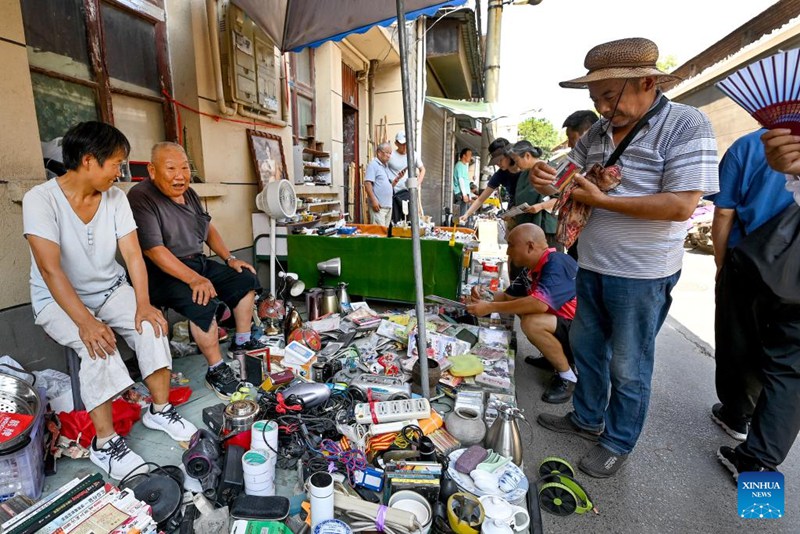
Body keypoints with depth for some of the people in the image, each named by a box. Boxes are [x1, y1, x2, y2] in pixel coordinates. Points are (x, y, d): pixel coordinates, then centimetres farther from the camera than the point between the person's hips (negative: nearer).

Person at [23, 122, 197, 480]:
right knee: (98, 346, -30)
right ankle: (104, 443, -16)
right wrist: (85, 322, -35)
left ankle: (160, 410, -5)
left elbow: (133, 255, -8)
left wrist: (143, 304, -22)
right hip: (59, 300, -3)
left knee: (151, 326, -22)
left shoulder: (115, 197, -4)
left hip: (111, 290, 4)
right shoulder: (41, 199, -17)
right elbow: (50, 269, -25)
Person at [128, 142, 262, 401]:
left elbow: (208, 228, 19)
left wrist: (230, 258, 7)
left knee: (246, 279, 2)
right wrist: (194, 279, -35)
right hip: (162, 272, -8)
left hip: (198, 263, 9)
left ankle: (242, 343, 12)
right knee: (204, 301, -33)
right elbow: (154, 250, -25)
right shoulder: (141, 197, -17)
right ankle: (216, 371, -18)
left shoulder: (189, 193, 9)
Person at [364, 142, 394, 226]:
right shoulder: (373, 165, -4)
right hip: (378, 205, -9)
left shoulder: (386, 167, 22)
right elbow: (367, 183, -14)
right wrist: (374, 200, -21)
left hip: (388, 206, 9)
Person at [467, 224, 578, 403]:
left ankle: (568, 377, -7)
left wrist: (490, 308, -29)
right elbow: (508, 296, 11)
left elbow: (539, 304, -37)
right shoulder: (531, 269, 3)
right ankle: (555, 356, 11)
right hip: (563, 322, 9)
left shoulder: (557, 263, -24)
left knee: (531, 323, -29)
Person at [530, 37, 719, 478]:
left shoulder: (686, 125, -13)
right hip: (591, 265, 7)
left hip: (641, 275, -6)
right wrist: (547, 180, -9)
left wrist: (601, 200, -21)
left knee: (628, 367, 9)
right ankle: (587, 419, 42)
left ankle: (618, 442, 32)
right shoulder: (597, 132, 5)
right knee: (586, 347, 19)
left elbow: (681, 206, -21)